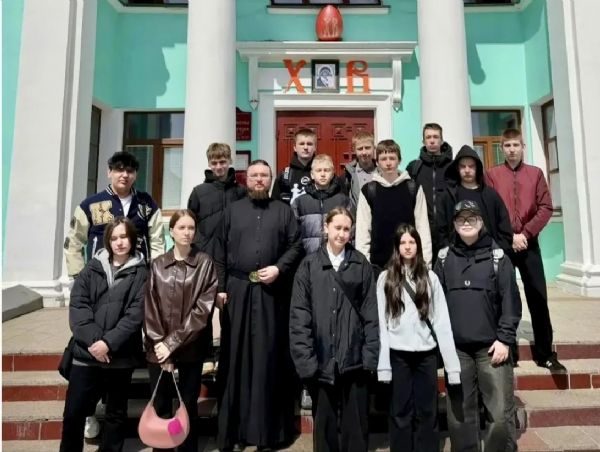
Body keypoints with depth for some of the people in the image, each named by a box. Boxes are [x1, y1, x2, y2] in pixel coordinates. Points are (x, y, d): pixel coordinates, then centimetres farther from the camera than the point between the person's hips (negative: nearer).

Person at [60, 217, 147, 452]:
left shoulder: (141, 273, -2)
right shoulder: (92, 269, 6)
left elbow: (136, 315, -8)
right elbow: (77, 306, -2)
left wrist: (108, 342, -16)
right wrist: (92, 340, -13)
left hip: (120, 356, -1)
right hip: (86, 352, 2)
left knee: (116, 414, 13)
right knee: (73, 412, 8)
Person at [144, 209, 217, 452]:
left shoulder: (205, 263, -5)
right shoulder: (157, 265, 2)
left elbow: (203, 309, -10)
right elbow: (150, 309, 0)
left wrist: (173, 342, -12)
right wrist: (160, 344, -8)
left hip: (191, 348, -1)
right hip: (158, 349, 2)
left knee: (189, 406, 12)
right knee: (161, 406, 12)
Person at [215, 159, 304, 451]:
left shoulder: (283, 211, 9)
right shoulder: (232, 210, 11)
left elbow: (295, 246, 4)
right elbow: (221, 252, 7)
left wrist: (279, 268, -11)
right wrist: (220, 288, 0)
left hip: (271, 292, -1)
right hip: (237, 289, 1)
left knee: (268, 355, 4)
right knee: (236, 355, 7)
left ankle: (267, 427, 17)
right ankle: (233, 427, 19)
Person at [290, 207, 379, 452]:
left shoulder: (361, 264, 2)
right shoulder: (309, 265, 1)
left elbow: (370, 313, 2)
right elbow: (299, 315, -2)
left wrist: (370, 354, -4)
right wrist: (305, 357, -8)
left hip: (354, 359, 0)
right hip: (321, 359, 0)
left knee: (355, 424, 12)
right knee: (324, 423, 14)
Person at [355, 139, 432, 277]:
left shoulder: (414, 188, 1)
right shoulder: (368, 190, 1)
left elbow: (423, 225, 1)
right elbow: (362, 229, 0)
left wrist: (426, 260, -4)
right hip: (378, 262, 0)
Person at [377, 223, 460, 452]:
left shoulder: (430, 277, 3)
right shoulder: (385, 278, 0)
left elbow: (442, 321, 0)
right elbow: (381, 322, -2)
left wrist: (452, 364, -4)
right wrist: (383, 364, -6)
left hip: (427, 353, 1)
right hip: (399, 354, -1)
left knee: (427, 412, 11)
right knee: (401, 412, 11)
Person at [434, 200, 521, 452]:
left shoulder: (498, 257, 0)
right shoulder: (444, 258, 5)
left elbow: (510, 301, -2)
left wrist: (505, 338, -8)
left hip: (491, 346, -2)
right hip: (456, 347, 2)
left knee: (501, 412, 3)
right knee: (459, 411, 11)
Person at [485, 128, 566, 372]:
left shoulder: (535, 173, 8)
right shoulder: (492, 174, 3)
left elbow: (546, 208, 1)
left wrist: (525, 234, -10)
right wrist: (509, 236, -11)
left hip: (529, 243, 1)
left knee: (538, 297, 2)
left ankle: (545, 354, 14)